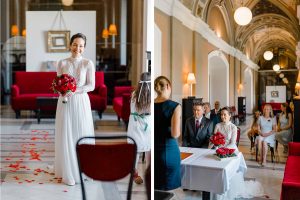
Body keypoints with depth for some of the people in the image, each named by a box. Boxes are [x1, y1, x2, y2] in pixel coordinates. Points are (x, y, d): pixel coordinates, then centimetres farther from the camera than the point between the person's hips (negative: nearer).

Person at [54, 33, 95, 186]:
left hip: (81, 102, -1)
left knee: (82, 134, 5)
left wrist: (75, 90, -17)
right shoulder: (62, 63, 5)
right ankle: (68, 172, 19)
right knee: (66, 136, 4)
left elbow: (91, 86, -5)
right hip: (65, 103, 1)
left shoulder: (88, 63, -1)